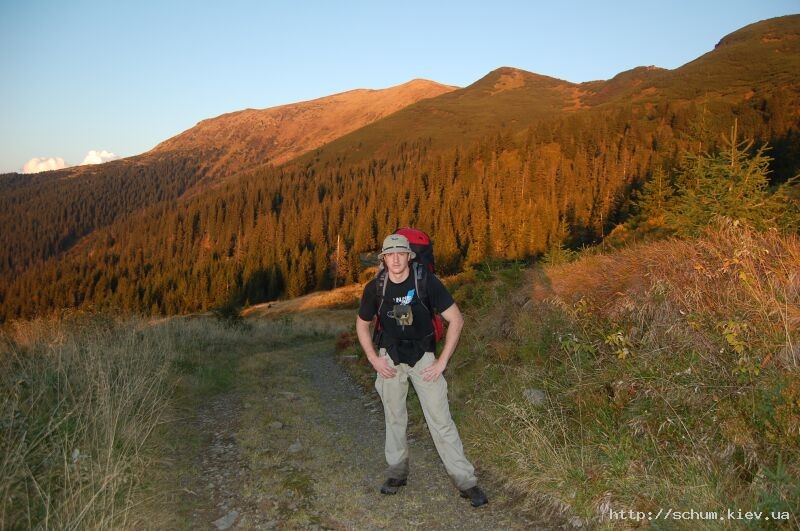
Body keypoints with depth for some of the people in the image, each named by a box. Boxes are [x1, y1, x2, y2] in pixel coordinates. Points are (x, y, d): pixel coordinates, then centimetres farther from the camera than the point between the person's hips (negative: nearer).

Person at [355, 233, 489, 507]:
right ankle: (397, 471, 30)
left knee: (441, 419, -3)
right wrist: (373, 359, -2)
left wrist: (442, 361, -14)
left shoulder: (427, 282, -18)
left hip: (423, 357, -2)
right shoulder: (375, 288, -10)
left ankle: (465, 480, 6)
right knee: (394, 418, 12)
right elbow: (362, 324, 7)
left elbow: (456, 319, -13)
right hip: (390, 358, 2)